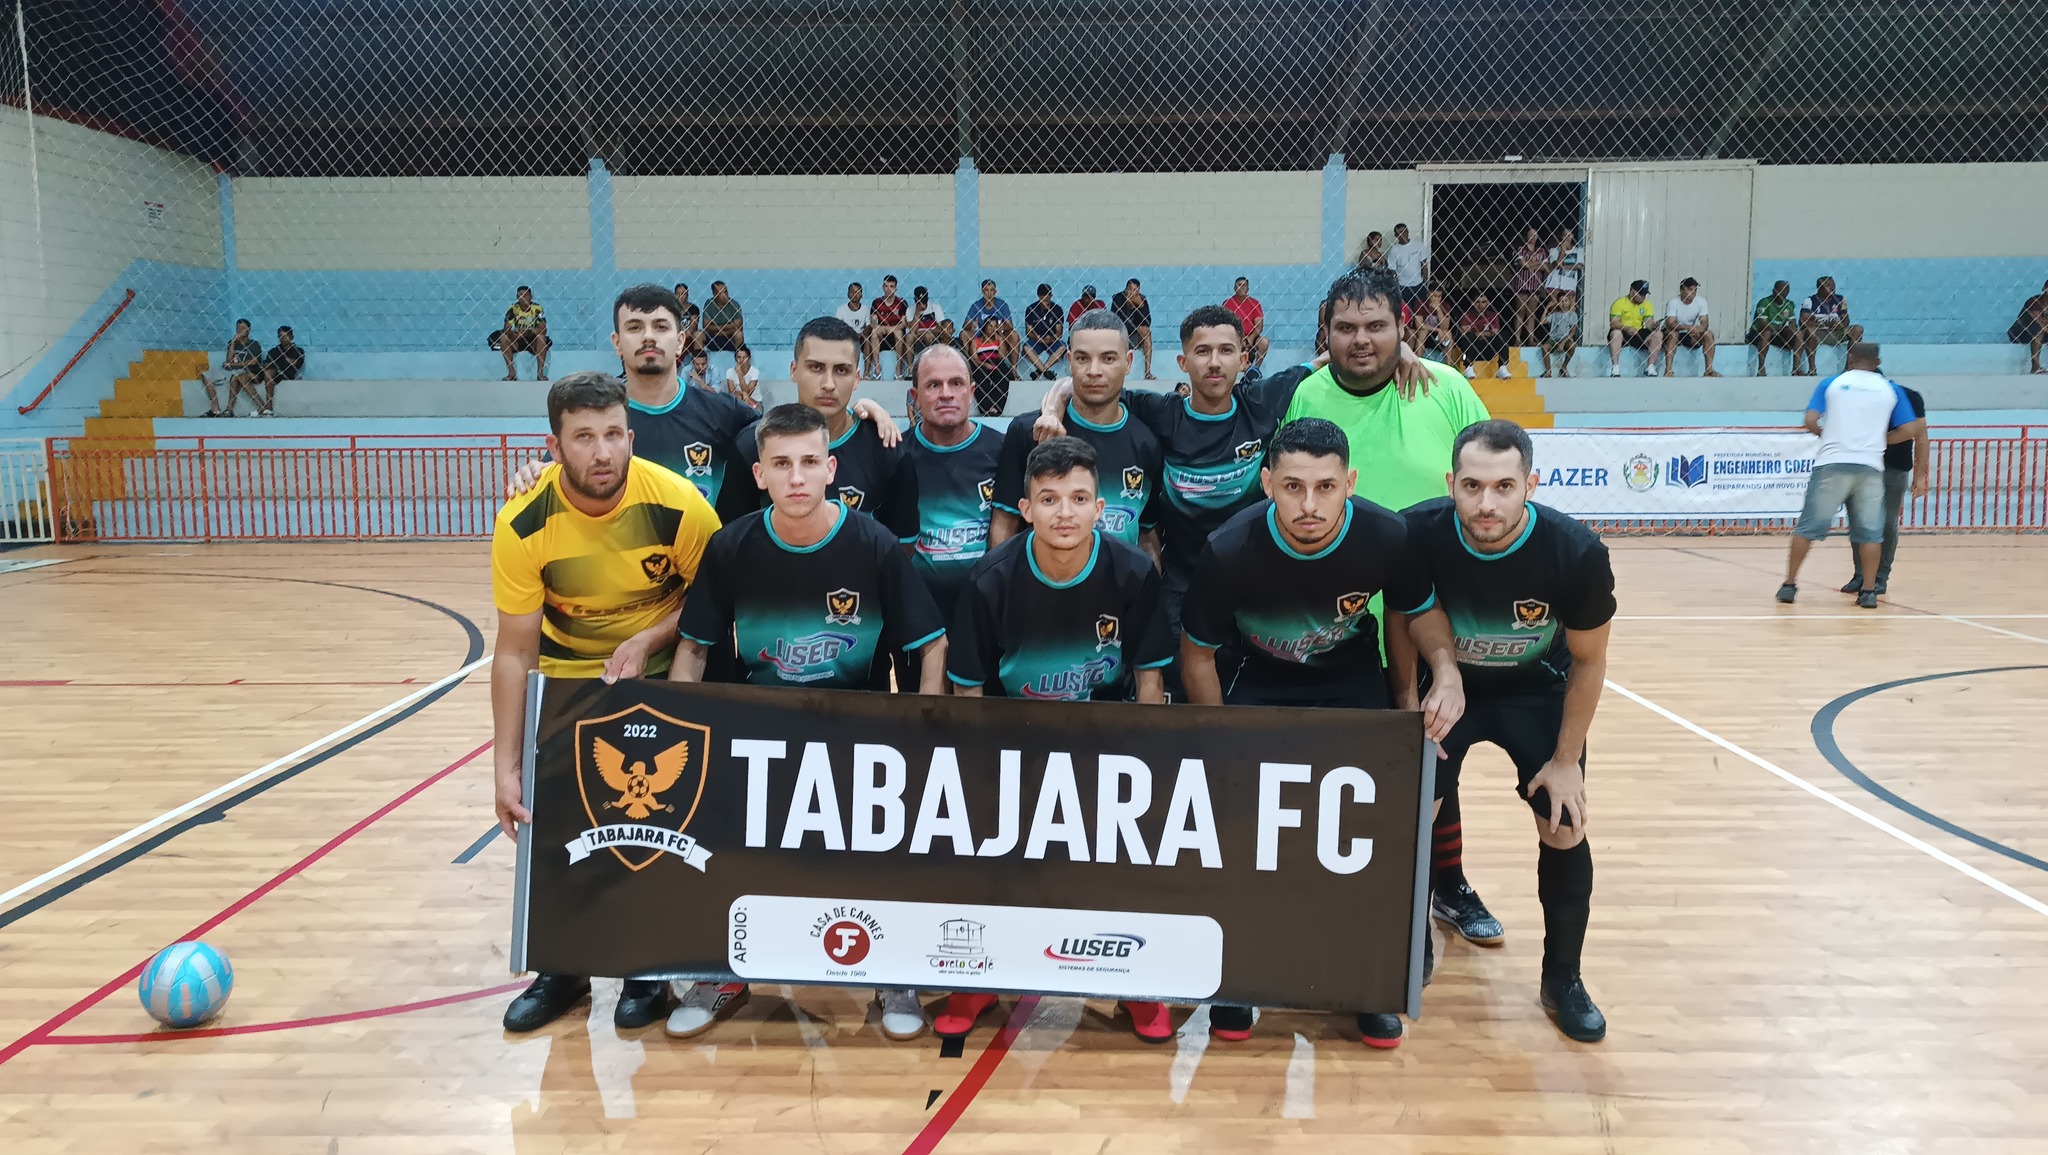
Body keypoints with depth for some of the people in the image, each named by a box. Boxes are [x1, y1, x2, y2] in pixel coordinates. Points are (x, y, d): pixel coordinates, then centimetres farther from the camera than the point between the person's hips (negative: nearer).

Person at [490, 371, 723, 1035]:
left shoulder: (677, 503, -26)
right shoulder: (525, 524, -23)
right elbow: (515, 651, -17)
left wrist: (649, 640, -25)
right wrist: (506, 767, -18)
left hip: (662, 673, -1)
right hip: (568, 675, 1)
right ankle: (562, 969, 23)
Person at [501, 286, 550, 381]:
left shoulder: (537, 309, -10)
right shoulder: (513, 309, -7)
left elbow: (543, 329, -20)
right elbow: (506, 329, -15)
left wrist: (528, 331, -36)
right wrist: (513, 334, -38)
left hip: (533, 341, -2)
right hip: (516, 341, 2)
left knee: (541, 337, -32)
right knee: (503, 337, -26)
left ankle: (540, 373, -29)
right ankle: (512, 373, -22)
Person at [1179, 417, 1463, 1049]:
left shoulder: (1387, 536, -24)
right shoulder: (1230, 550, -28)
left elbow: (1421, 612, -2)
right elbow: (1196, 653, -11)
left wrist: (1446, 672, -21)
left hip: (1352, 678, 1)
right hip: (1259, 682, -1)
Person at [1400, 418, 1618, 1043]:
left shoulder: (1576, 552, -30)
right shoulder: (1418, 535, -31)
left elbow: (1588, 661, -13)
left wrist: (1566, 760, -9)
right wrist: (1409, 708, -9)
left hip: (1537, 691, 0)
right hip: (1446, 684, 0)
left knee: (1564, 827, -3)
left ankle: (1562, 980, 19)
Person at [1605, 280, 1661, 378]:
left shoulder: (1647, 304, 6)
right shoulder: (1620, 302, -8)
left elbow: (1649, 322, -2)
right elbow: (1613, 323, -18)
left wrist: (1654, 325, -28)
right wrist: (1627, 328, -36)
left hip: (1638, 335, 4)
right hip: (1622, 334, -4)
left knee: (1658, 334, -19)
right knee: (1616, 333, -38)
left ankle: (1650, 367, -19)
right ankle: (1615, 369, -39)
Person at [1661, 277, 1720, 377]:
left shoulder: (1701, 301, -9)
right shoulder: (1673, 303, -21)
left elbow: (1705, 323, -15)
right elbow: (1670, 324, -32)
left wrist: (1697, 331, -39)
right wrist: (1686, 327, -51)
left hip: (1690, 335, 4)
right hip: (1673, 334, -4)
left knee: (1709, 334, -21)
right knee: (1673, 333, -36)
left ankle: (1709, 370, -20)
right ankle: (1668, 370, -43)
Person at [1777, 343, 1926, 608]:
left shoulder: (1831, 383, 7)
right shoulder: (1891, 390, 12)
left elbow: (1810, 422, -2)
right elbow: (1909, 430, 8)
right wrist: (1878, 439, 21)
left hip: (1832, 463, -1)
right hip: (1871, 467, 1)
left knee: (1808, 526, 4)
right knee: (1870, 531, 8)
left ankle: (1789, 584, 4)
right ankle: (1868, 591, 6)